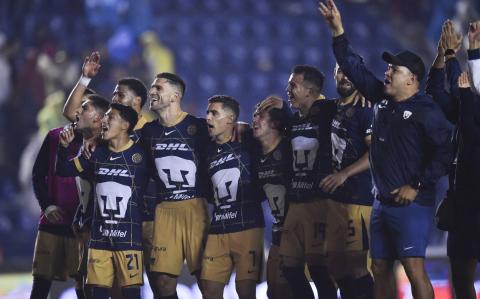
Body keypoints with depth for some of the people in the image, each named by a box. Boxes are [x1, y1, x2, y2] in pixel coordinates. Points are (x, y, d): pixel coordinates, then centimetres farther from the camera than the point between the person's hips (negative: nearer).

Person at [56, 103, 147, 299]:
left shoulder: (139, 155, -5)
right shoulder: (97, 154, 9)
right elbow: (64, 170, 16)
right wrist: (64, 147, -1)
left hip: (129, 237, -4)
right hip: (100, 237, 4)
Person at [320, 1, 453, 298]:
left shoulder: (426, 110, -12)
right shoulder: (383, 100, 10)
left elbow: (445, 152, -17)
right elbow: (354, 67, 15)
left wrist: (417, 186, -18)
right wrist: (338, 30, 10)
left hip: (412, 204, -8)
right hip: (382, 202, 8)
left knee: (414, 268, -15)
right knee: (380, 268, 9)